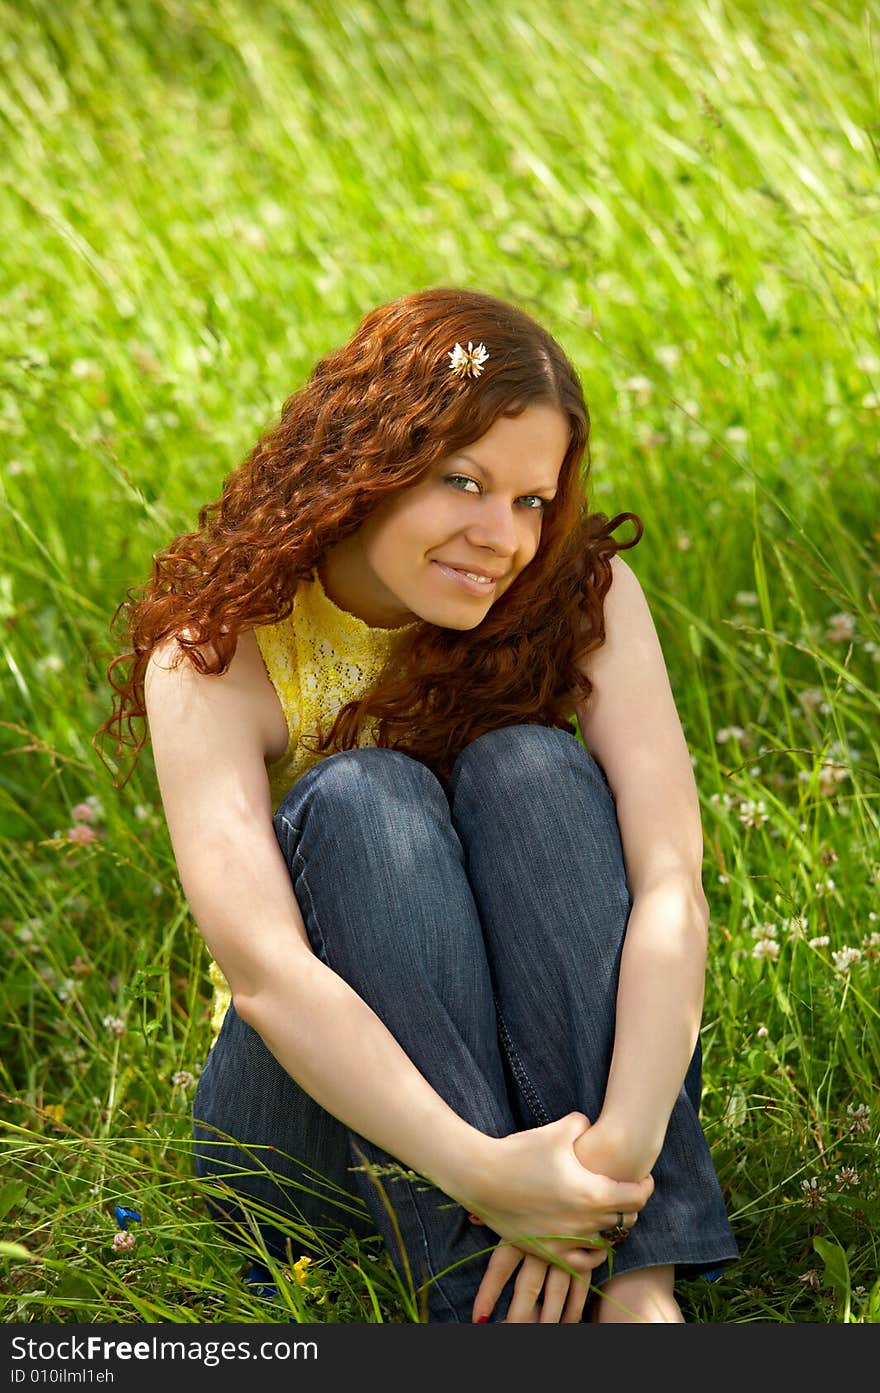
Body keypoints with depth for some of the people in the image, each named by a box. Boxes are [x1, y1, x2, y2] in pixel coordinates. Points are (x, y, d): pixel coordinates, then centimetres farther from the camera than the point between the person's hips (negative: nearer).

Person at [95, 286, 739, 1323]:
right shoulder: (218, 653, -15)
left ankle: (638, 1285, -36)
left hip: (554, 1084, 2)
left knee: (530, 767, -23)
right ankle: (497, 1314, -39)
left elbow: (671, 884, -21)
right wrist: (479, 1170, -43)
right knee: (360, 796, -27)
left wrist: (620, 1147, -38)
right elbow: (260, 967, -30)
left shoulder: (585, 594, -9)